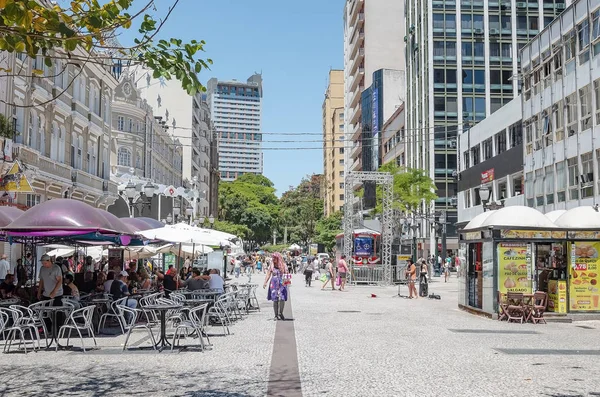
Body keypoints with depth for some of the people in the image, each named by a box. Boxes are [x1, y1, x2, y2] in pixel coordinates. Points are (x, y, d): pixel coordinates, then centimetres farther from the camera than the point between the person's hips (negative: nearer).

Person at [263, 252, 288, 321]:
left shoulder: (283, 265, 3)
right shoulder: (272, 266, 6)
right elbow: (268, 275, 2)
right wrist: (265, 282, -11)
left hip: (282, 284, -1)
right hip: (274, 284, 1)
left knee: (282, 299, -12)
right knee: (275, 300, 0)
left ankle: (280, 313, 8)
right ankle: (276, 315, 9)